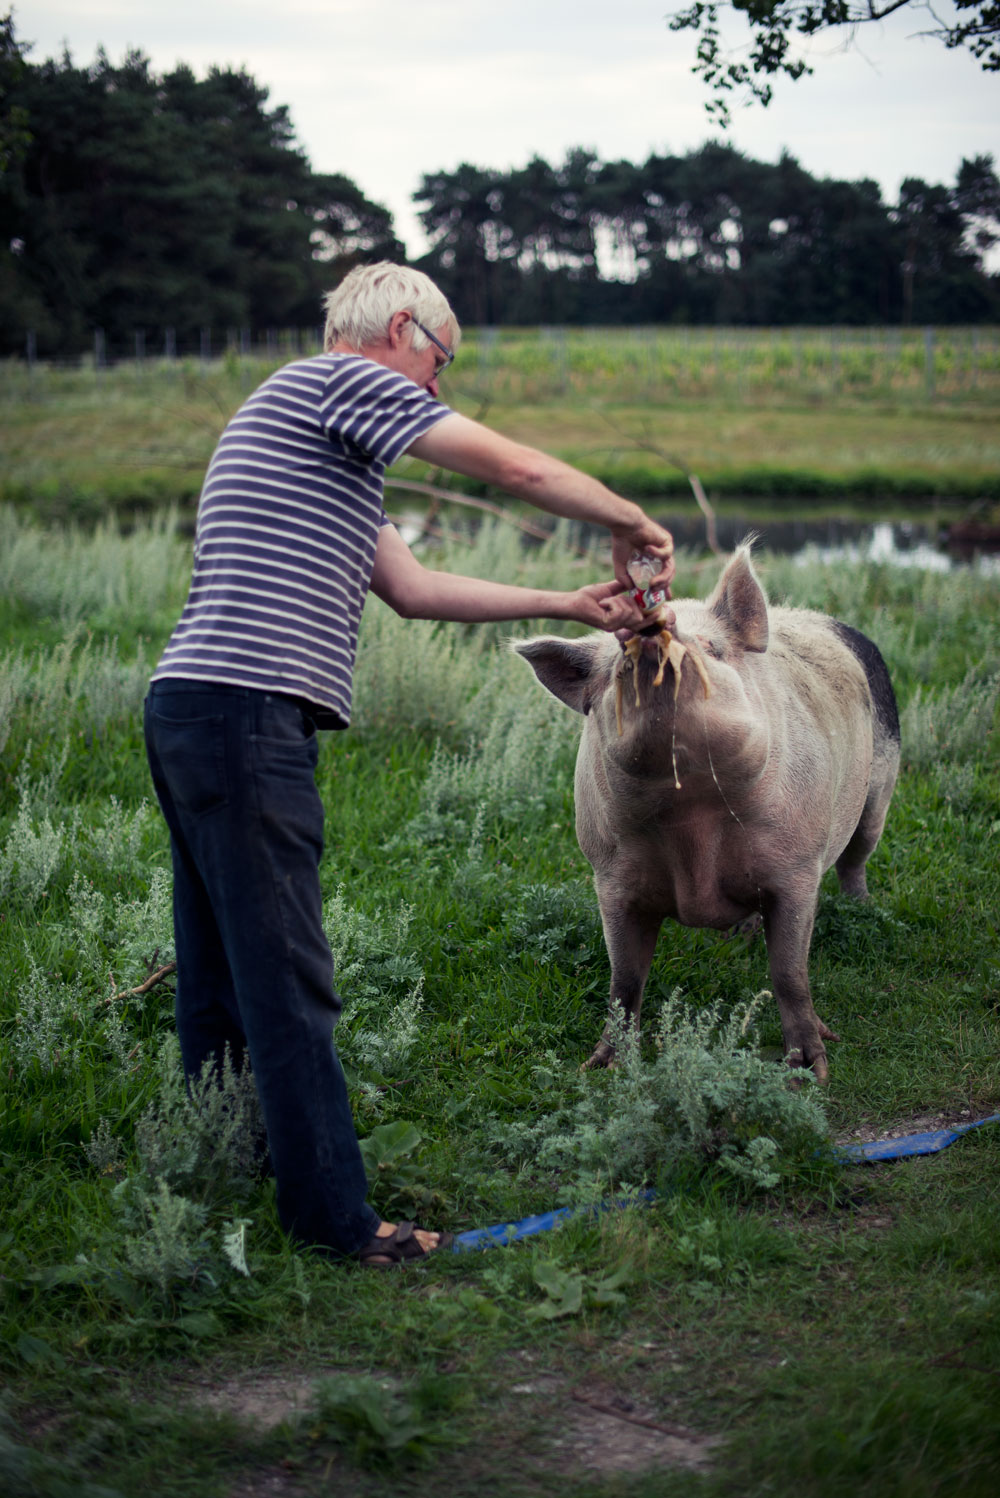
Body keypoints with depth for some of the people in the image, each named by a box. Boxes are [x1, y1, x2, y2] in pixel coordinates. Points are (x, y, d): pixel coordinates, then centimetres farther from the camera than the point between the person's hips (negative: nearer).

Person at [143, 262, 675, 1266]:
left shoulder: (295, 415, 29)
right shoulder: (344, 379, -1)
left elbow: (415, 588, 27)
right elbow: (516, 470, -5)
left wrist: (569, 606, 26)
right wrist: (632, 525, 12)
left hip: (191, 709, 11)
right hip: (246, 708, -11)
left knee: (219, 976, 14)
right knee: (286, 982, -7)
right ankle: (332, 1218, -3)